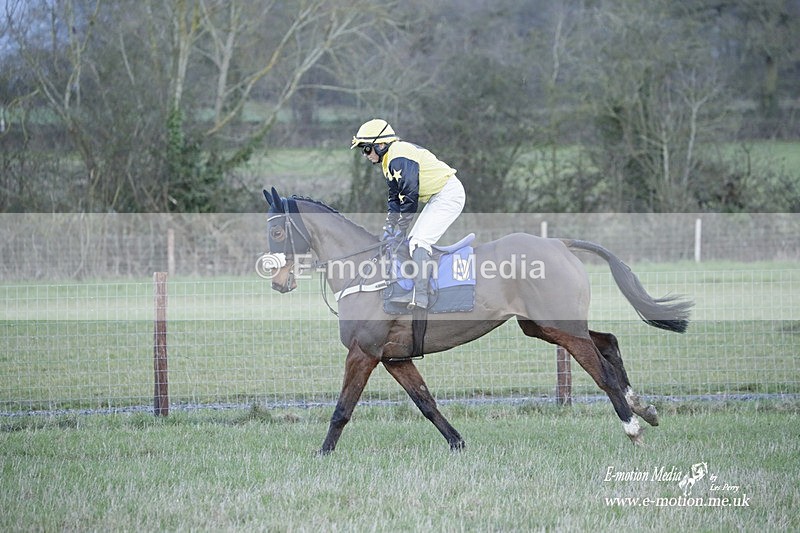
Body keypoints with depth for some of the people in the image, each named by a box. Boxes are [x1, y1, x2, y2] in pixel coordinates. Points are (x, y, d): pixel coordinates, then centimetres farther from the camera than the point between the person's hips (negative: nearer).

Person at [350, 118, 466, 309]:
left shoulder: (399, 158, -20)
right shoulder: (390, 160, 14)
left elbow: (409, 198, -22)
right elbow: (394, 201, 17)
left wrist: (398, 232, -17)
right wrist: (388, 233, 9)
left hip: (448, 195, -11)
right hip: (436, 198, 11)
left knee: (419, 242, -20)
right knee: (412, 242, 10)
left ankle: (419, 297, -27)